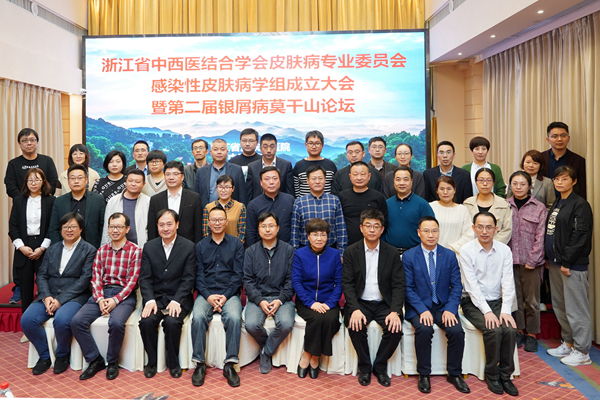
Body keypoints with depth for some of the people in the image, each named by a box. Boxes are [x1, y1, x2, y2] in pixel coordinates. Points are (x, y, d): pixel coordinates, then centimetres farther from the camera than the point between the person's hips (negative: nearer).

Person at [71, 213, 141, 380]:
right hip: (102, 293, 5)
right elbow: (96, 278, 7)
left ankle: (112, 362, -5)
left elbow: (132, 280, -6)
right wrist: (100, 299, -10)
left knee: (116, 322, -32)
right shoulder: (102, 251, 15)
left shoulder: (135, 250, -1)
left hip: (124, 295, -5)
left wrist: (115, 300, -16)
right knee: (77, 321, -18)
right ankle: (95, 360, 0)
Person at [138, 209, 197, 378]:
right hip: (155, 297, 3)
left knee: (172, 322, -29)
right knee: (147, 321, -25)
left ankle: (173, 363, -3)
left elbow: (188, 279, -6)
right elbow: (145, 278, 2)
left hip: (178, 298, -2)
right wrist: (149, 300, -15)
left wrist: (176, 301, -19)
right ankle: (151, 361, -1)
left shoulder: (189, 247, -2)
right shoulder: (149, 247, 7)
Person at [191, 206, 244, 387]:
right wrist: (208, 296, -11)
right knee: (198, 317, -28)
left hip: (230, 293, -1)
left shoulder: (236, 244, 8)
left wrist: (225, 296, -11)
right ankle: (199, 364, -15)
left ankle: (230, 364, -18)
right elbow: (198, 275, 6)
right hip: (206, 294, 1)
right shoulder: (201, 246, 13)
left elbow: (238, 274, 1)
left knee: (234, 318, -30)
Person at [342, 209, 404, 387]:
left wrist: (395, 311, -17)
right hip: (360, 303, -1)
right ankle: (364, 367, 0)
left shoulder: (392, 252, 2)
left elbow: (399, 285, -2)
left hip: (384, 304, 1)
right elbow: (347, 283, -5)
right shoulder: (351, 251, 1)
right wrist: (355, 309, -20)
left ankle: (380, 367, 3)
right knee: (355, 326, -28)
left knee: (395, 329, -24)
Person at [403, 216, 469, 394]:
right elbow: (408, 288, -6)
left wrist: (450, 309, -13)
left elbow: (456, 286, 2)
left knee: (457, 331, -23)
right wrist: (423, 310, -19)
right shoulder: (409, 256, -3)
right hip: (419, 306, -2)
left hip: (443, 306, 2)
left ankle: (454, 374, 1)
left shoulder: (450, 255, 4)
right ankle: (424, 374, -9)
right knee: (424, 330, -30)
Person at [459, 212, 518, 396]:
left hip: (497, 301, 3)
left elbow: (508, 282, -3)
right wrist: (487, 311, -20)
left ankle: (505, 375, -2)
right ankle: (492, 375, -4)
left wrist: (505, 310, -14)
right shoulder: (466, 251, -9)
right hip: (473, 303, -3)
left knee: (510, 330, -22)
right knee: (493, 330, -26)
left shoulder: (504, 250, 2)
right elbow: (471, 285, -13)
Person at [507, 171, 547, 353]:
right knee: (514, 297, 9)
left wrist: (532, 259, -8)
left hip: (531, 261, -2)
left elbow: (540, 237, -2)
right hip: (510, 260, 2)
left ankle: (531, 334, 18)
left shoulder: (539, 208, 1)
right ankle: (518, 331, 23)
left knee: (532, 300, 5)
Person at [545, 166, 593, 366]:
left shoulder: (580, 205, -10)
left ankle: (582, 352, 9)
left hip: (573, 265, -9)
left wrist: (566, 261, -18)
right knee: (560, 306, 16)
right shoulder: (556, 204, 16)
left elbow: (580, 236, -17)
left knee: (575, 308, -2)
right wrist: (549, 258, 11)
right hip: (556, 263, 9)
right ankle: (568, 343, 29)